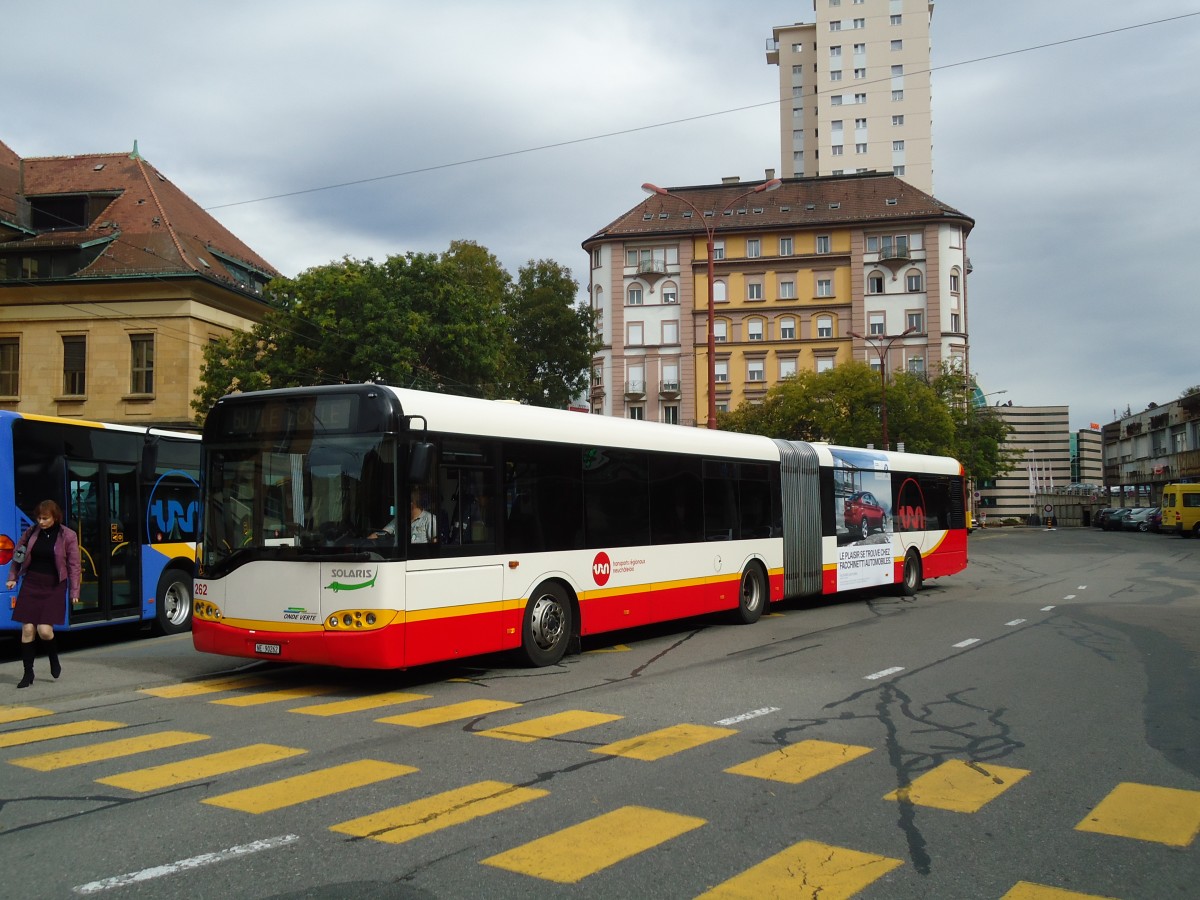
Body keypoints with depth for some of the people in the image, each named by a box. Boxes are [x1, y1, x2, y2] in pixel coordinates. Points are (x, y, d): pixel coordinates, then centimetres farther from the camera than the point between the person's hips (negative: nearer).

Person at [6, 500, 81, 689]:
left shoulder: (68, 536, -6)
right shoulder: (31, 532, 3)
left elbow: (74, 565, -3)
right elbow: (18, 555, 18)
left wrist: (74, 591, -5)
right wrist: (13, 577, 11)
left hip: (53, 587, -3)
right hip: (31, 584, 3)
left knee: (44, 629, -11)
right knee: (27, 629, -1)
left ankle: (54, 659, 19)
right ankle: (28, 673, 11)